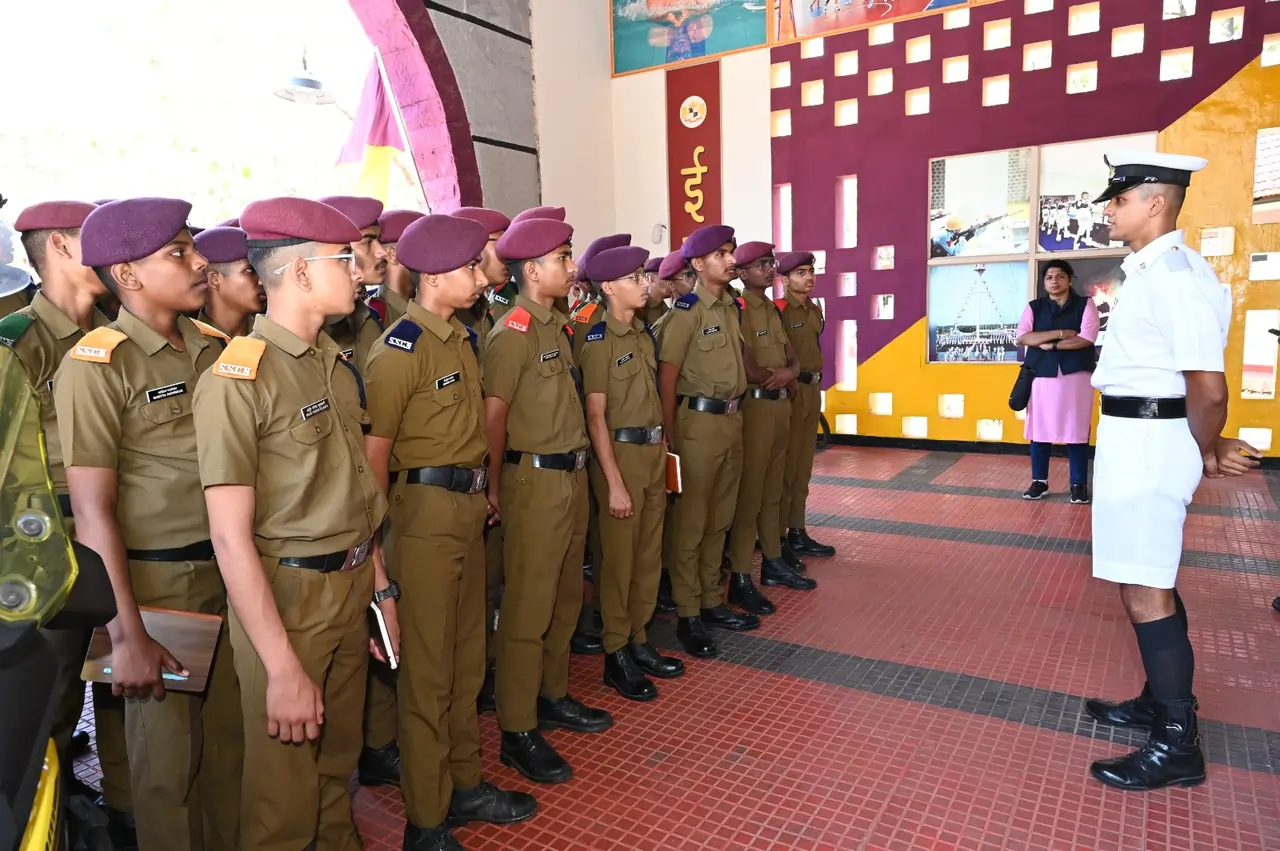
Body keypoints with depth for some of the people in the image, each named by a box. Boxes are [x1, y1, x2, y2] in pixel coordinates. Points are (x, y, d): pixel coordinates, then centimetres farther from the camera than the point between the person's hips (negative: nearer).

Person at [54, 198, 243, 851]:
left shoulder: (215, 348, 5)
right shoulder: (96, 366, -13)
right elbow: (92, 511, -15)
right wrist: (127, 635, -16)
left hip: (228, 576, 5)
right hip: (156, 587, -5)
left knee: (228, 744, 17)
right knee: (167, 759, 11)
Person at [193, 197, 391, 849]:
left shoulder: (338, 366, 6)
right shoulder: (238, 379, -18)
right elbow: (230, 535, -20)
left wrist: (380, 587, 11)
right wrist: (282, 668, -20)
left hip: (351, 589, 7)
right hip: (286, 597, -6)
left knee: (338, 761, 23)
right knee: (286, 792, 11)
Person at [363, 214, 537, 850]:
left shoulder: (464, 337, 10)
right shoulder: (400, 350, -16)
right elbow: (374, 452, -16)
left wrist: (482, 494, 13)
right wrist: (380, 536, -12)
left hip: (469, 511, 8)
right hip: (425, 513, -8)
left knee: (467, 658, 18)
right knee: (428, 672, 4)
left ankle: (465, 786, 36)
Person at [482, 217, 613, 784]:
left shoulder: (558, 326, 13)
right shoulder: (514, 332, -14)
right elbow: (492, 415, -17)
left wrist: (578, 469, 12)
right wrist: (495, 489, -12)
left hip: (572, 476, 9)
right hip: (535, 481, -9)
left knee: (566, 598, 18)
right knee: (528, 609, 0)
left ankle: (553, 697, 34)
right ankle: (518, 732, 12)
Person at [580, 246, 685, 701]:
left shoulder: (645, 332, 10)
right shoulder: (599, 340, -13)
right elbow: (596, 416, -15)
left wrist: (662, 450, 13)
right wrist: (614, 482, -17)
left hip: (655, 451, 7)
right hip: (620, 453, -7)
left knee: (649, 554, 14)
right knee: (618, 558, 4)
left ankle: (639, 641, 29)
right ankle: (616, 654, 18)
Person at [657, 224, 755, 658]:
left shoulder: (732, 306, 11)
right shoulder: (686, 311, -11)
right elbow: (666, 377, -13)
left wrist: (737, 414, 15)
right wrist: (670, 435, -14)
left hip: (733, 419, 8)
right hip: (699, 422, -7)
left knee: (719, 519, 15)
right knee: (691, 522, 1)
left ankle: (712, 602, 27)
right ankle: (687, 615, 11)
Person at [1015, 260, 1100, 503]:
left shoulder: (1085, 305, 4)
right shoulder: (1034, 307, 9)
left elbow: (1086, 339, -10)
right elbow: (1022, 337, -6)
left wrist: (1050, 344, -11)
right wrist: (1059, 333, -12)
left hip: (1075, 376, -2)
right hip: (1042, 376, 2)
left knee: (1076, 431, 2)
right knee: (1039, 430, 4)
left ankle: (1079, 484, 12)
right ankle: (1039, 481, 15)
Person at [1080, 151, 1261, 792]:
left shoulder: (1174, 276, -19)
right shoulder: (1149, 271, 12)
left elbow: (1208, 388, -22)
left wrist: (1207, 456, -6)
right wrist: (1209, 449, 12)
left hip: (1149, 441, -11)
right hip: (1132, 438, 11)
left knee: (1146, 591, -3)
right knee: (1149, 581, 20)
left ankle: (1177, 746, 11)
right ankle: (1162, 702, 38)